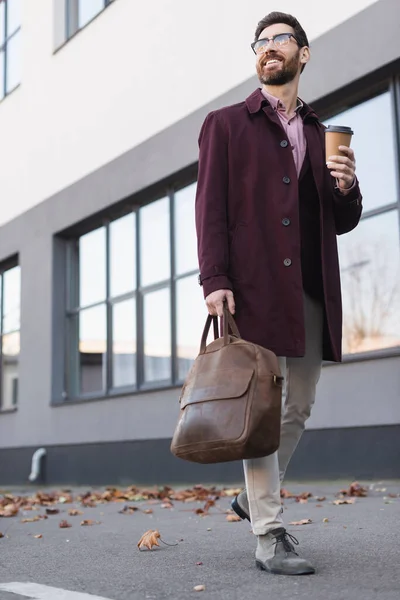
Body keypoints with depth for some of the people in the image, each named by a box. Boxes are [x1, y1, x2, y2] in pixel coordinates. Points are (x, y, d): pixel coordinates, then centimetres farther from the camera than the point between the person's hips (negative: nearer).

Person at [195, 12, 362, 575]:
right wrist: (215, 280, -13)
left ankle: (255, 497, 28)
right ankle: (269, 536, 1)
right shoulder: (226, 124, 9)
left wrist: (347, 187, -1)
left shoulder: (321, 134, 21)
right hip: (255, 286, -5)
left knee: (299, 406, 8)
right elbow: (211, 207, 0)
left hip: (313, 291, 5)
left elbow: (342, 222, 22)